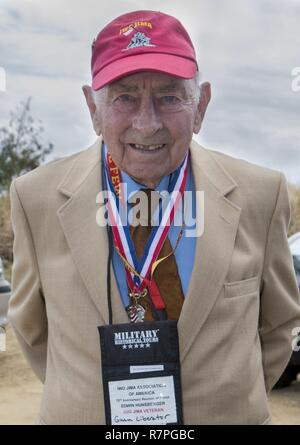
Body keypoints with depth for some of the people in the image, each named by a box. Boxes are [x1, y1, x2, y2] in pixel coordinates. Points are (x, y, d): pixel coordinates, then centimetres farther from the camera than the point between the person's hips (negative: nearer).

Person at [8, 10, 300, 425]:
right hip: (83, 414, 0)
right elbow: (32, 328, 0)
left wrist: (235, 401, 2)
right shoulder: (36, 199, -14)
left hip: (227, 415, 1)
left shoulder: (261, 196, -14)